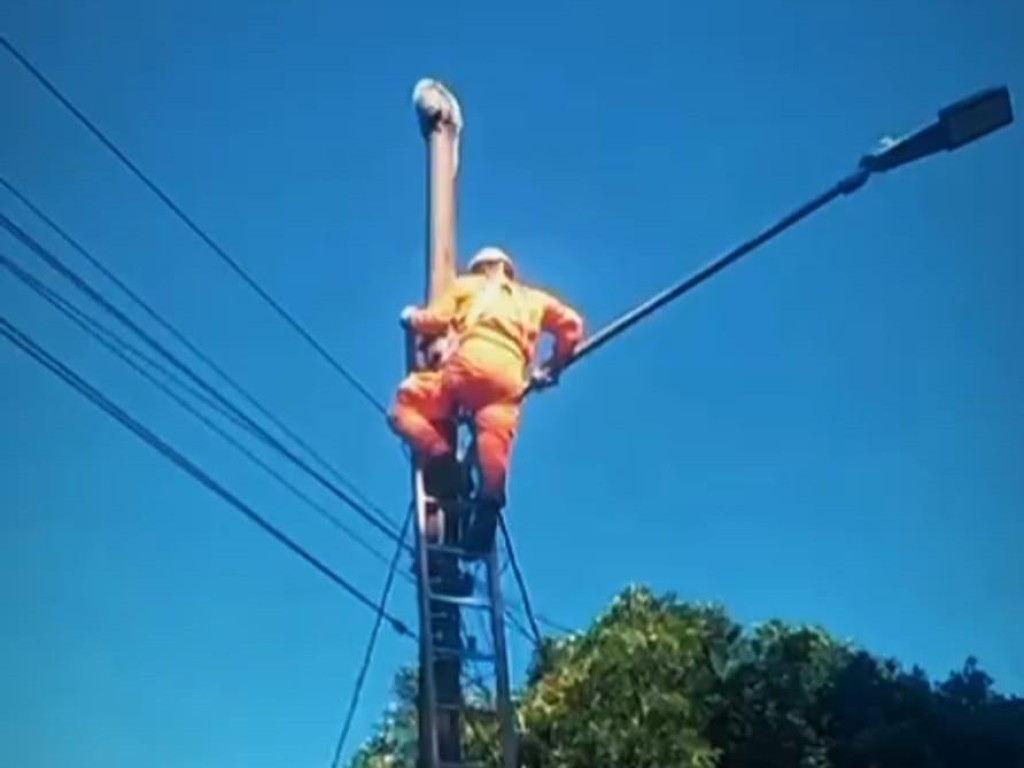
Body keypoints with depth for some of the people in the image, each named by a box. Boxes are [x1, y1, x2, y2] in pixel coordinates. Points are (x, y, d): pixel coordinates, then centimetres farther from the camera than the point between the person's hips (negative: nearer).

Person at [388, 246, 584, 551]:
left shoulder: (465, 285, 29)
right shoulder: (533, 299, 36)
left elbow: (435, 320, 16)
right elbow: (571, 324, 26)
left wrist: (411, 317, 37)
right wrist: (552, 367, 34)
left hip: (469, 363, -2)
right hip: (509, 377, 3)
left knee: (405, 406, 7)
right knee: (495, 440, -11)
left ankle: (440, 458, -16)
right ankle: (490, 499, -36)